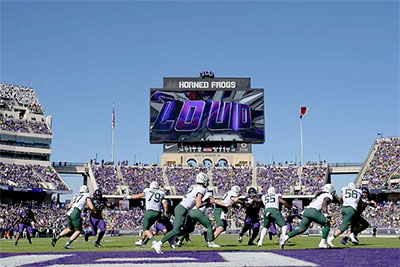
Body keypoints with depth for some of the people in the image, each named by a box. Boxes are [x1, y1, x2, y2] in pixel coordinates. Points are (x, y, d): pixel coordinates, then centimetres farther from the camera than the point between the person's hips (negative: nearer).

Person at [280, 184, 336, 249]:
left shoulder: (319, 195, 32)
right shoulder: (328, 196, 7)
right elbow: (324, 205, -10)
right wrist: (326, 215, -17)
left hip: (306, 210, 7)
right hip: (314, 211, -7)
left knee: (302, 229, 7)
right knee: (327, 224, 10)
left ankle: (286, 237, -9)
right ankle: (322, 243, 3)